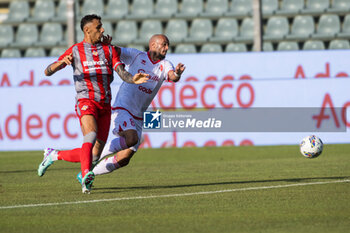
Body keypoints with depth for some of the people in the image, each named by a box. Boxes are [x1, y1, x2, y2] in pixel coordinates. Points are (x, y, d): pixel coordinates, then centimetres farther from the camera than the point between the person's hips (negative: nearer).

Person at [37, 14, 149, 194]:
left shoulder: (109, 50, 12)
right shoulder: (75, 51, 5)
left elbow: (121, 71, -2)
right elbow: (48, 71, 2)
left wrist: (133, 79, -26)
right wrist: (62, 62, -21)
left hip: (105, 105, 4)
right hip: (86, 102, -4)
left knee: (94, 155, 3)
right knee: (91, 135, -33)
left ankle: (54, 155, 24)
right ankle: (86, 176, -48)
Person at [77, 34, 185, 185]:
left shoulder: (165, 65, 7)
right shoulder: (136, 56, 0)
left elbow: (173, 77, -13)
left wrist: (177, 73, -37)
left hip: (137, 118, 5)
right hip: (121, 109, -5)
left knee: (123, 159, 2)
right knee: (132, 139, -32)